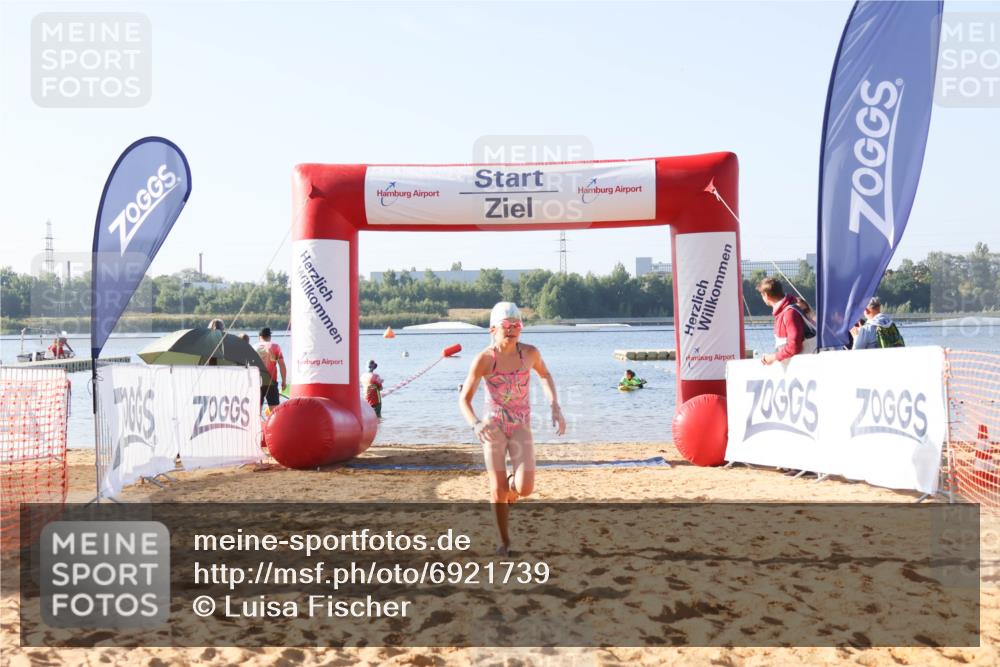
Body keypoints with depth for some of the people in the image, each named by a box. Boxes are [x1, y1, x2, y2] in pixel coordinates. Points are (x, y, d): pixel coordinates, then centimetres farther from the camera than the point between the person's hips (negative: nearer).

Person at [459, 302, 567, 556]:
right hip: (493, 427, -1)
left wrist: (555, 407, 1)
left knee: (525, 488, -15)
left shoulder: (530, 353, -9)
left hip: (521, 426, 1)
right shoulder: (484, 359, -16)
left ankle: (512, 485, 24)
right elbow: (464, 399, -14)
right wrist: (475, 424, -33)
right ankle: (504, 540, 25)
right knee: (497, 491, 1)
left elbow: (545, 375, 14)